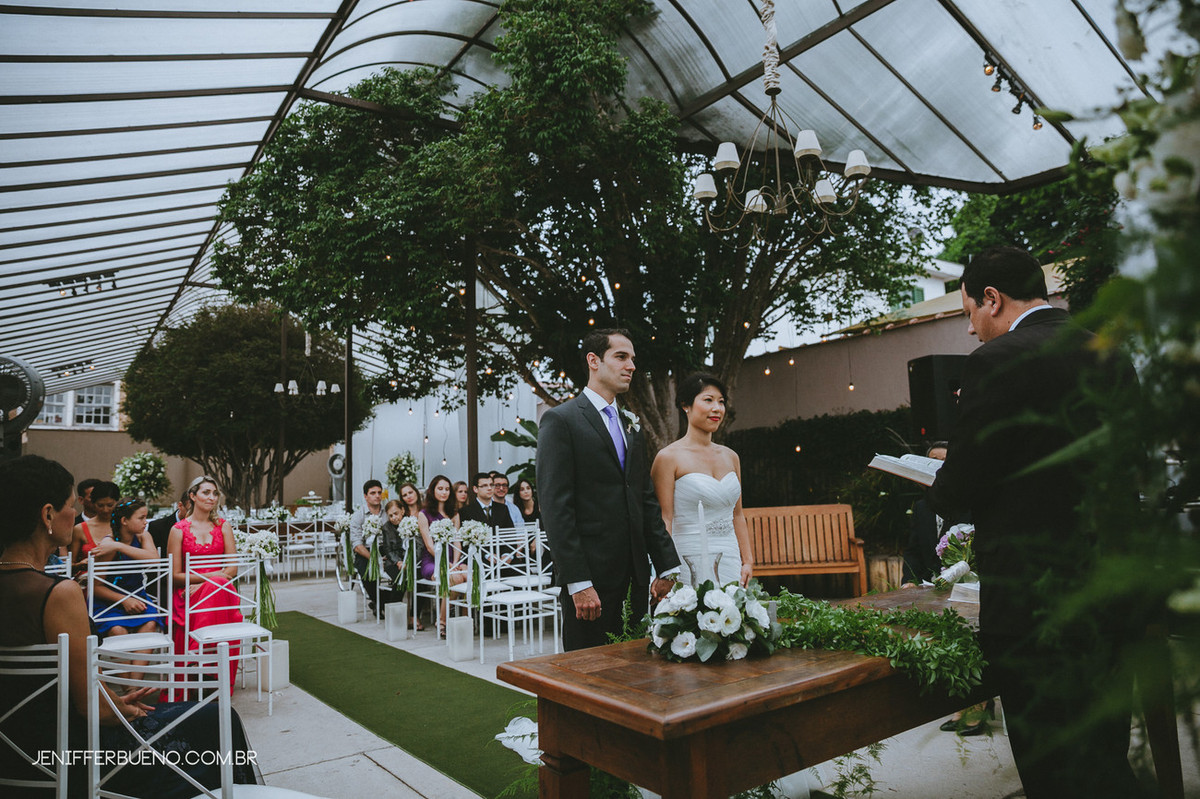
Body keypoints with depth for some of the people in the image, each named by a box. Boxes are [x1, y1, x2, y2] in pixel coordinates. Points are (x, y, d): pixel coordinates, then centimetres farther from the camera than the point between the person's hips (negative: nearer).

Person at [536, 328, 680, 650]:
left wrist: (667, 567, 10)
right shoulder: (560, 420, -6)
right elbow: (555, 508, -13)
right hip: (590, 577, -7)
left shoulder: (631, 425, 17)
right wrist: (578, 582, -18)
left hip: (634, 576, 7)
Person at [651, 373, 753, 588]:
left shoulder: (731, 457, 12)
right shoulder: (669, 457, -6)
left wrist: (748, 562, 9)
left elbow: (737, 515, 16)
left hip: (731, 564, 6)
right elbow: (664, 520, -9)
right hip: (690, 567, -5)